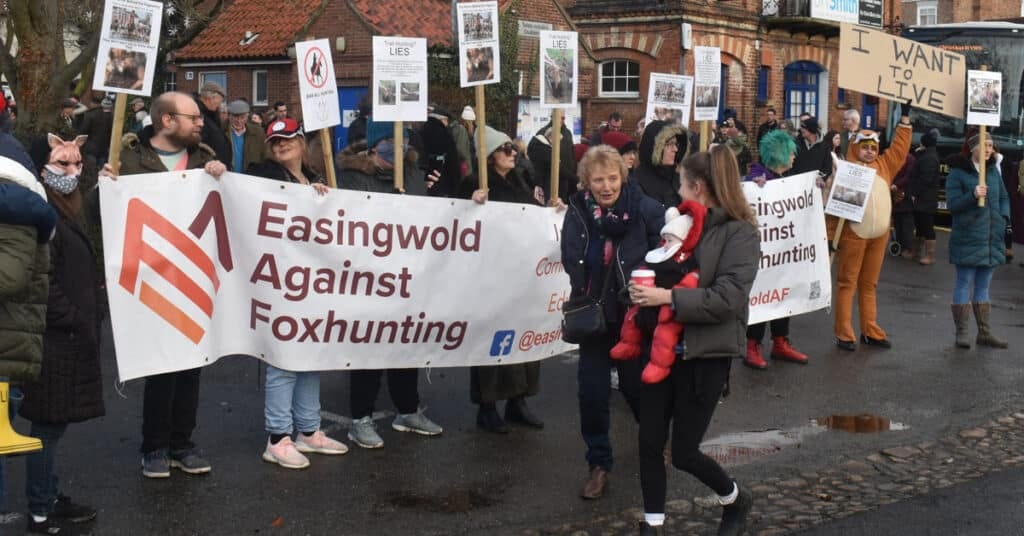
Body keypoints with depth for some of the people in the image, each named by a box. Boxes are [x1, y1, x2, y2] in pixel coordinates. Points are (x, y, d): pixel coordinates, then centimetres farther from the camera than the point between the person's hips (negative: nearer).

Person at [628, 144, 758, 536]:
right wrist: (643, 290, -10)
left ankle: (736, 500, 30)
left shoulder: (740, 232, -10)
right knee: (649, 442, 7)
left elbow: (727, 298, -19)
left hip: (706, 355, -5)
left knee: (684, 452, 2)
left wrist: (668, 297, -24)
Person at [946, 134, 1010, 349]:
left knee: (983, 286, 12)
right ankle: (961, 333, 4)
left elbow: (1004, 197, 19)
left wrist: (1004, 217, 2)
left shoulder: (993, 171, 10)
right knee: (964, 285, -1)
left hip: (992, 240, 6)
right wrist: (973, 196, -27)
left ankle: (985, 333, 17)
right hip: (967, 240, -6)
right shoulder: (957, 173, -7)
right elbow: (952, 204, -12)